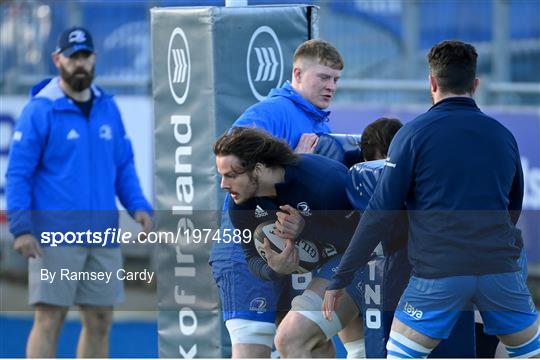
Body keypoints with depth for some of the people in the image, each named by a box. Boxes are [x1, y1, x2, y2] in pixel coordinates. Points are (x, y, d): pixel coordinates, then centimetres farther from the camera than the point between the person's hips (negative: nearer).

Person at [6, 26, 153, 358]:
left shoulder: (108, 108, 11)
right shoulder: (40, 110, -6)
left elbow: (124, 166, 18)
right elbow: (18, 174, -7)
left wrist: (139, 206, 2)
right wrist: (21, 228, -16)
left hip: (103, 237, 6)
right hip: (55, 239, -6)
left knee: (100, 321, 9)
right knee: (50, 320, -8)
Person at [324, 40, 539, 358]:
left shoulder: (413, 134, -1)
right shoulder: (502, 135, 11)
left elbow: (380, 214, -3)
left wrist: (340, 279, 1)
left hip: (439, 272, -3)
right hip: (500, 269, 3)